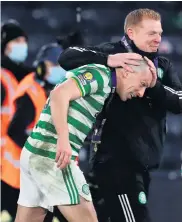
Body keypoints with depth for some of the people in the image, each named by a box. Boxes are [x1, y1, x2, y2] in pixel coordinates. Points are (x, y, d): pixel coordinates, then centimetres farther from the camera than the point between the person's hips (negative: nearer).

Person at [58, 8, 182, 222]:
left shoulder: (163, 67, 13)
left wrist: (153, 85, -16)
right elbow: (67, 57, -14)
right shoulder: (113, 52, -5)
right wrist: (107, 60, -27)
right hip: (117, 157, -7)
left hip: (142, 159, 7)